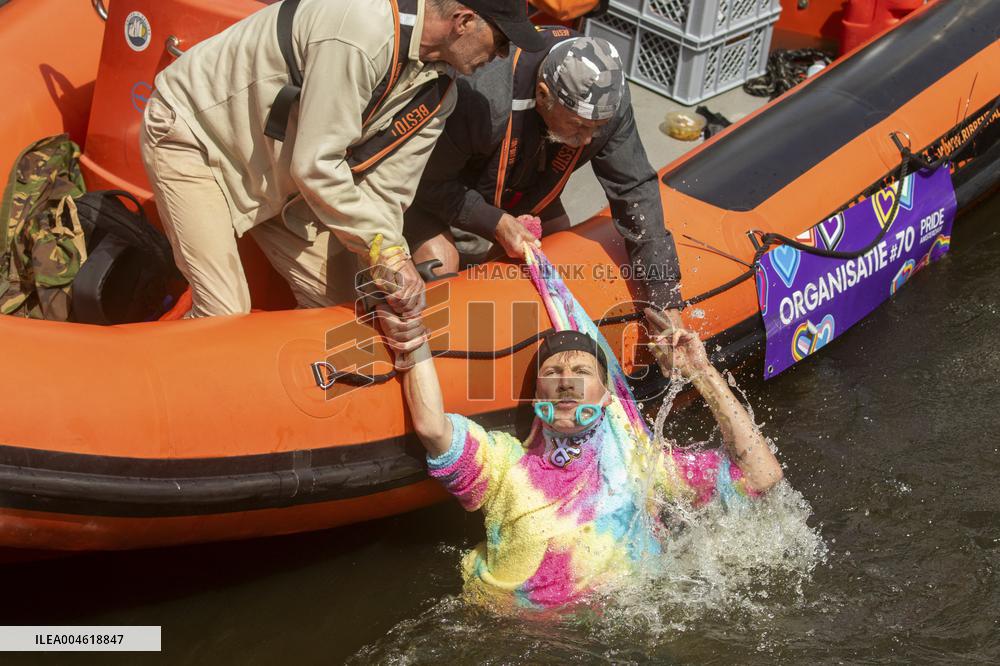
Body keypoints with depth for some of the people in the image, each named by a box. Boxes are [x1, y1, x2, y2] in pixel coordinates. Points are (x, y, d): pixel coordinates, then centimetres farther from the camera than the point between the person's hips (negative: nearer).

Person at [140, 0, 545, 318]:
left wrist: (392, 268, -21)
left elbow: (385, 192, -6)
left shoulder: (436, 93, -6)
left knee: (337, 299, 4)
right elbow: (315, 166, -32)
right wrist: (385, 247, -25)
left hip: (274, 173, 8)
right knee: (226, 314, -15)